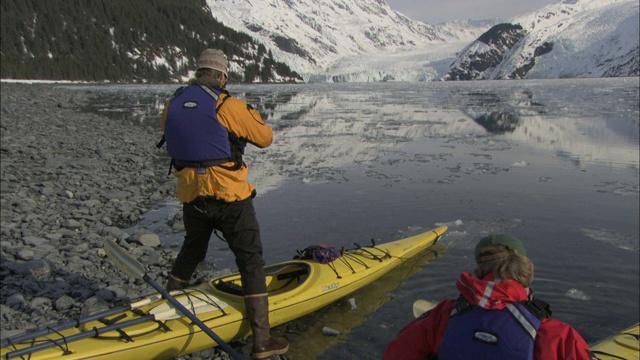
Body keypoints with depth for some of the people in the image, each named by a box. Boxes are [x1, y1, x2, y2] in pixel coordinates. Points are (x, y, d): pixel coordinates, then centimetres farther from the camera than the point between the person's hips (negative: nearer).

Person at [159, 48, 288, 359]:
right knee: (250, 260, 2)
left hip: (191, 196, 6)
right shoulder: (228, 105, -12)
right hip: (229, 197, -5)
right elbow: (265, 138, -3)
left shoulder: (172, 104, 2)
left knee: (191, 251, 28)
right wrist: (253, 114, 14)